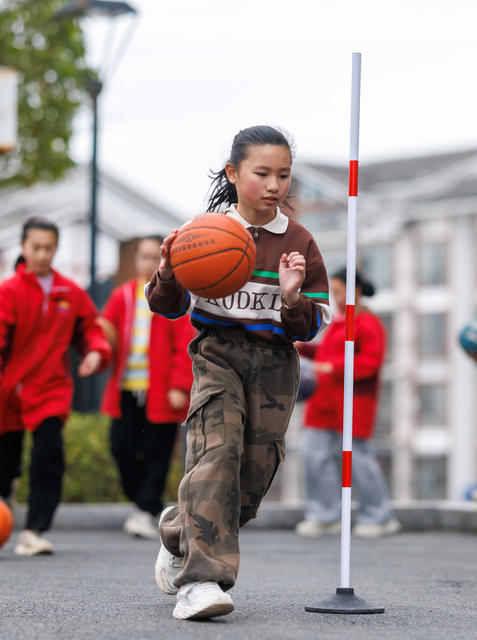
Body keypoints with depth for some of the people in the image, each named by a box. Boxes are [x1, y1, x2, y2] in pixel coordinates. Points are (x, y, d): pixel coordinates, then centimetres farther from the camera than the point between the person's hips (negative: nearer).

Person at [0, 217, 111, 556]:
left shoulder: (71, 293, 5)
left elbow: (90, 327, 15)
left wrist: (96, 352, -7)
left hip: (52, 390, 1)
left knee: (49, 458, -15)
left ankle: (34, 532, -15)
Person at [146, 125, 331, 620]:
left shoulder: (298, 242, 3)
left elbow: (312, 326, 3)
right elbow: (165, 305, 3)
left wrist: (292, 298, -18)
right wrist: (171, 271, -18)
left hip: (274, 361, 3)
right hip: (217, 355, -2)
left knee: (254, 474, 2)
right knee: (217, 453, -24)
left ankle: (179, 533, 32)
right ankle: (202, 579, -29)